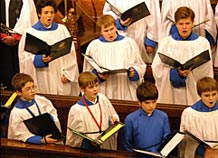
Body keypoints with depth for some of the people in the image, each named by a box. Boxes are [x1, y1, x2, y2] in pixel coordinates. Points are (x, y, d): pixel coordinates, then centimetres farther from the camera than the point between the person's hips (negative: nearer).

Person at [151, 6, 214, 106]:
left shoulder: (203, 43, 0)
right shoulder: (166, 43, 1)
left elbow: (207, 72, 1)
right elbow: (157, 69, -5)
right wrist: (176, 73, -17)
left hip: (194, 94, 0)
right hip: (171, 94, 0)